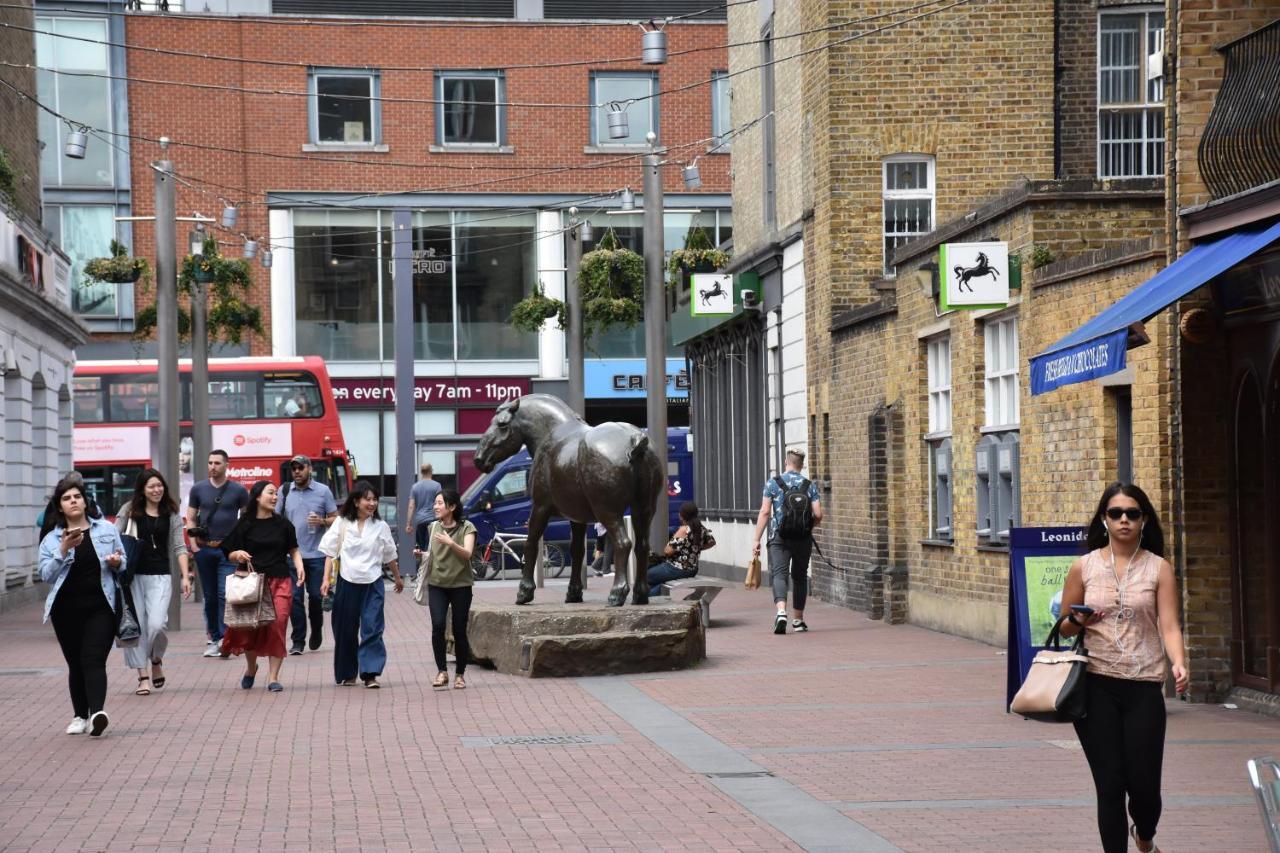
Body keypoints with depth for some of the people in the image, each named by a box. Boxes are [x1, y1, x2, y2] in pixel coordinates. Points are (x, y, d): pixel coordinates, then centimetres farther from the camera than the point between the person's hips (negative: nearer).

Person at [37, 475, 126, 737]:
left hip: (100, 607, -1)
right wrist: (64, 549, -16)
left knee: (94, 659, -14)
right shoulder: (51, 539, 6)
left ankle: (97, 711, -29)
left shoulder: (107, 529, 8)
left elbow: (124, 565, 14)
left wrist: (117, 563, -10)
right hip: (66, 610, 1)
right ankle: (79, 716, 15)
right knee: (75, 663, 6)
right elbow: (46, 574, -4)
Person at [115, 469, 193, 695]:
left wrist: (185, 576, -3)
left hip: (160, 576, -1)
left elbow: (179, 547, 6)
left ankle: (156, 660, 15)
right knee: (135, 626, 0)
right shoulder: (129, 510, 6)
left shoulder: (171, 514, 8)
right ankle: (143, 676, 10)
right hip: (133, 575, 1)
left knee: (157, 624, -15)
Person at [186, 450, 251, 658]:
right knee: (210, 596, 7)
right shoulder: (198, 489, 8)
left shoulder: (238, 491, 2)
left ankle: (224, 638, -17)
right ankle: (214, 638, 15)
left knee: (225, 594, -14)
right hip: (204, 549, 3)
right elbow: (190, 519, 11)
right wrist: (194, 545, 1)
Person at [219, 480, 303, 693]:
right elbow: (229, 554, 7)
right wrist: (238, 554, -15)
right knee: (250, 627, 0)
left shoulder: (282, 524, 8)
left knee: (277, 625, -9)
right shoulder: (245, 524, 3)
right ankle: (251, 666, 30)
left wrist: (299, 568, -1)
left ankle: (273, 677, -2)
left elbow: (293, 550, 16)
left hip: (279, 581, 1)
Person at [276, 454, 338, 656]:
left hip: (316, 554, -1)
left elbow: (335, 519, 5)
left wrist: (322, 522, -15)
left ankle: (316, 632, 28)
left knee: (315, 596, 6)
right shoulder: (285, 491, 7)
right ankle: (298, 641, 1)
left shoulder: (323, 491, 2)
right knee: (295, 597, -3)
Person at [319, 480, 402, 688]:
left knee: (372, 628, -8)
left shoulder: (380, 526, 4)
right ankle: (347, 674, 19)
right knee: (346, 629, 7)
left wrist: (398, 578, 26)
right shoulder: (342, 524, 1)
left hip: (373, 583, 0)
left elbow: (390, 555, 17)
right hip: (347, 582, 0)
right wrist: (327, 579, -5)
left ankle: (370, 673, -8)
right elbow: (330, 552, 3)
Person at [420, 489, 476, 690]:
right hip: (437, 584, 3)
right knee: (438, 625, -16)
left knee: (459, 631, -1)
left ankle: (459, 675, 13)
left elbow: (467, 554, -17)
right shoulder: (434, 527, 10)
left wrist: (451, 543, -31)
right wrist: (421, 554, 3)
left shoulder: (466, 527, -4)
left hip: (460, 585, -3)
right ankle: (441, 671, -9)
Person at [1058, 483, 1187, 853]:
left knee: (1143, 783, 2)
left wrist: (1179, 663, -25)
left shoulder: (1159, 569, 2)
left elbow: (1169, 625, -6)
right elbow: (1064, 628, 12)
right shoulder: (1083, 567, 5)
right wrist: (1078, 621, -12)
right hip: (1096, 687, 0)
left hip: (1144, 687, 0)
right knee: (1110, 785, -1)